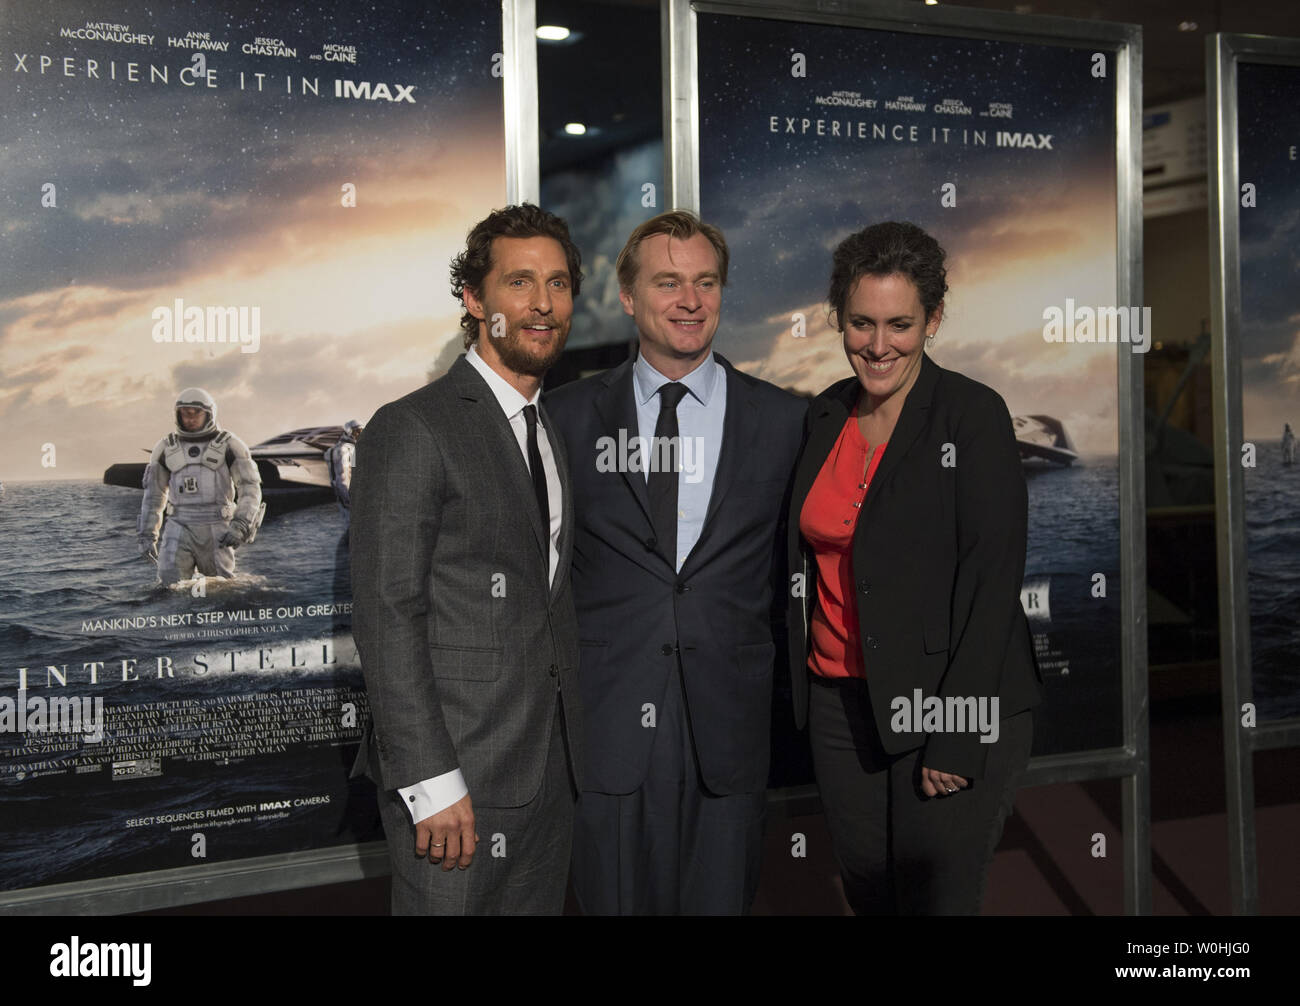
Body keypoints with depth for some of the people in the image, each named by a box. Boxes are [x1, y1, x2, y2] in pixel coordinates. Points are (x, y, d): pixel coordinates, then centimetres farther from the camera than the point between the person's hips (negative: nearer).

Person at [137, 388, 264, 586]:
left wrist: (240, 525, -15)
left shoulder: (228, 445, 0)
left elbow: (250, 488, -2)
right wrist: (146, 534, 11)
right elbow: (153, 493, 16)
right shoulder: (167, 448, 9)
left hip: (215, 529, -2)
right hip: (179, 527, 2)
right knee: (170, 583, -11)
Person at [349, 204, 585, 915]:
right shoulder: (412, 430, -12)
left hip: (551, 772, 8)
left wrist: (569, 750, 10)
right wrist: (430, 783, -20)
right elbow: (386, 616, -16)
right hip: (455, 778, -7)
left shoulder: (549, 435, 14)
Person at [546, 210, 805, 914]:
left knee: (720, 901, 11)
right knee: (613, 901, 9)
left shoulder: (782, 419, 4)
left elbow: (792, 564, 9)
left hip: (729, 726, 1)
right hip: (607, 724, 0)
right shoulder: (568, 417, 2)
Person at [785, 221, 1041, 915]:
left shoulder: (974, 416, -10)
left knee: (936, 899, 0)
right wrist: (801, 689, 10)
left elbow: (992, 578, -15)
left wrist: (957, 738, -18)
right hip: (839, 701, 6)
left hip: (953, 708, -5)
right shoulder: (825, 416, 8)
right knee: (868, 896, 13)